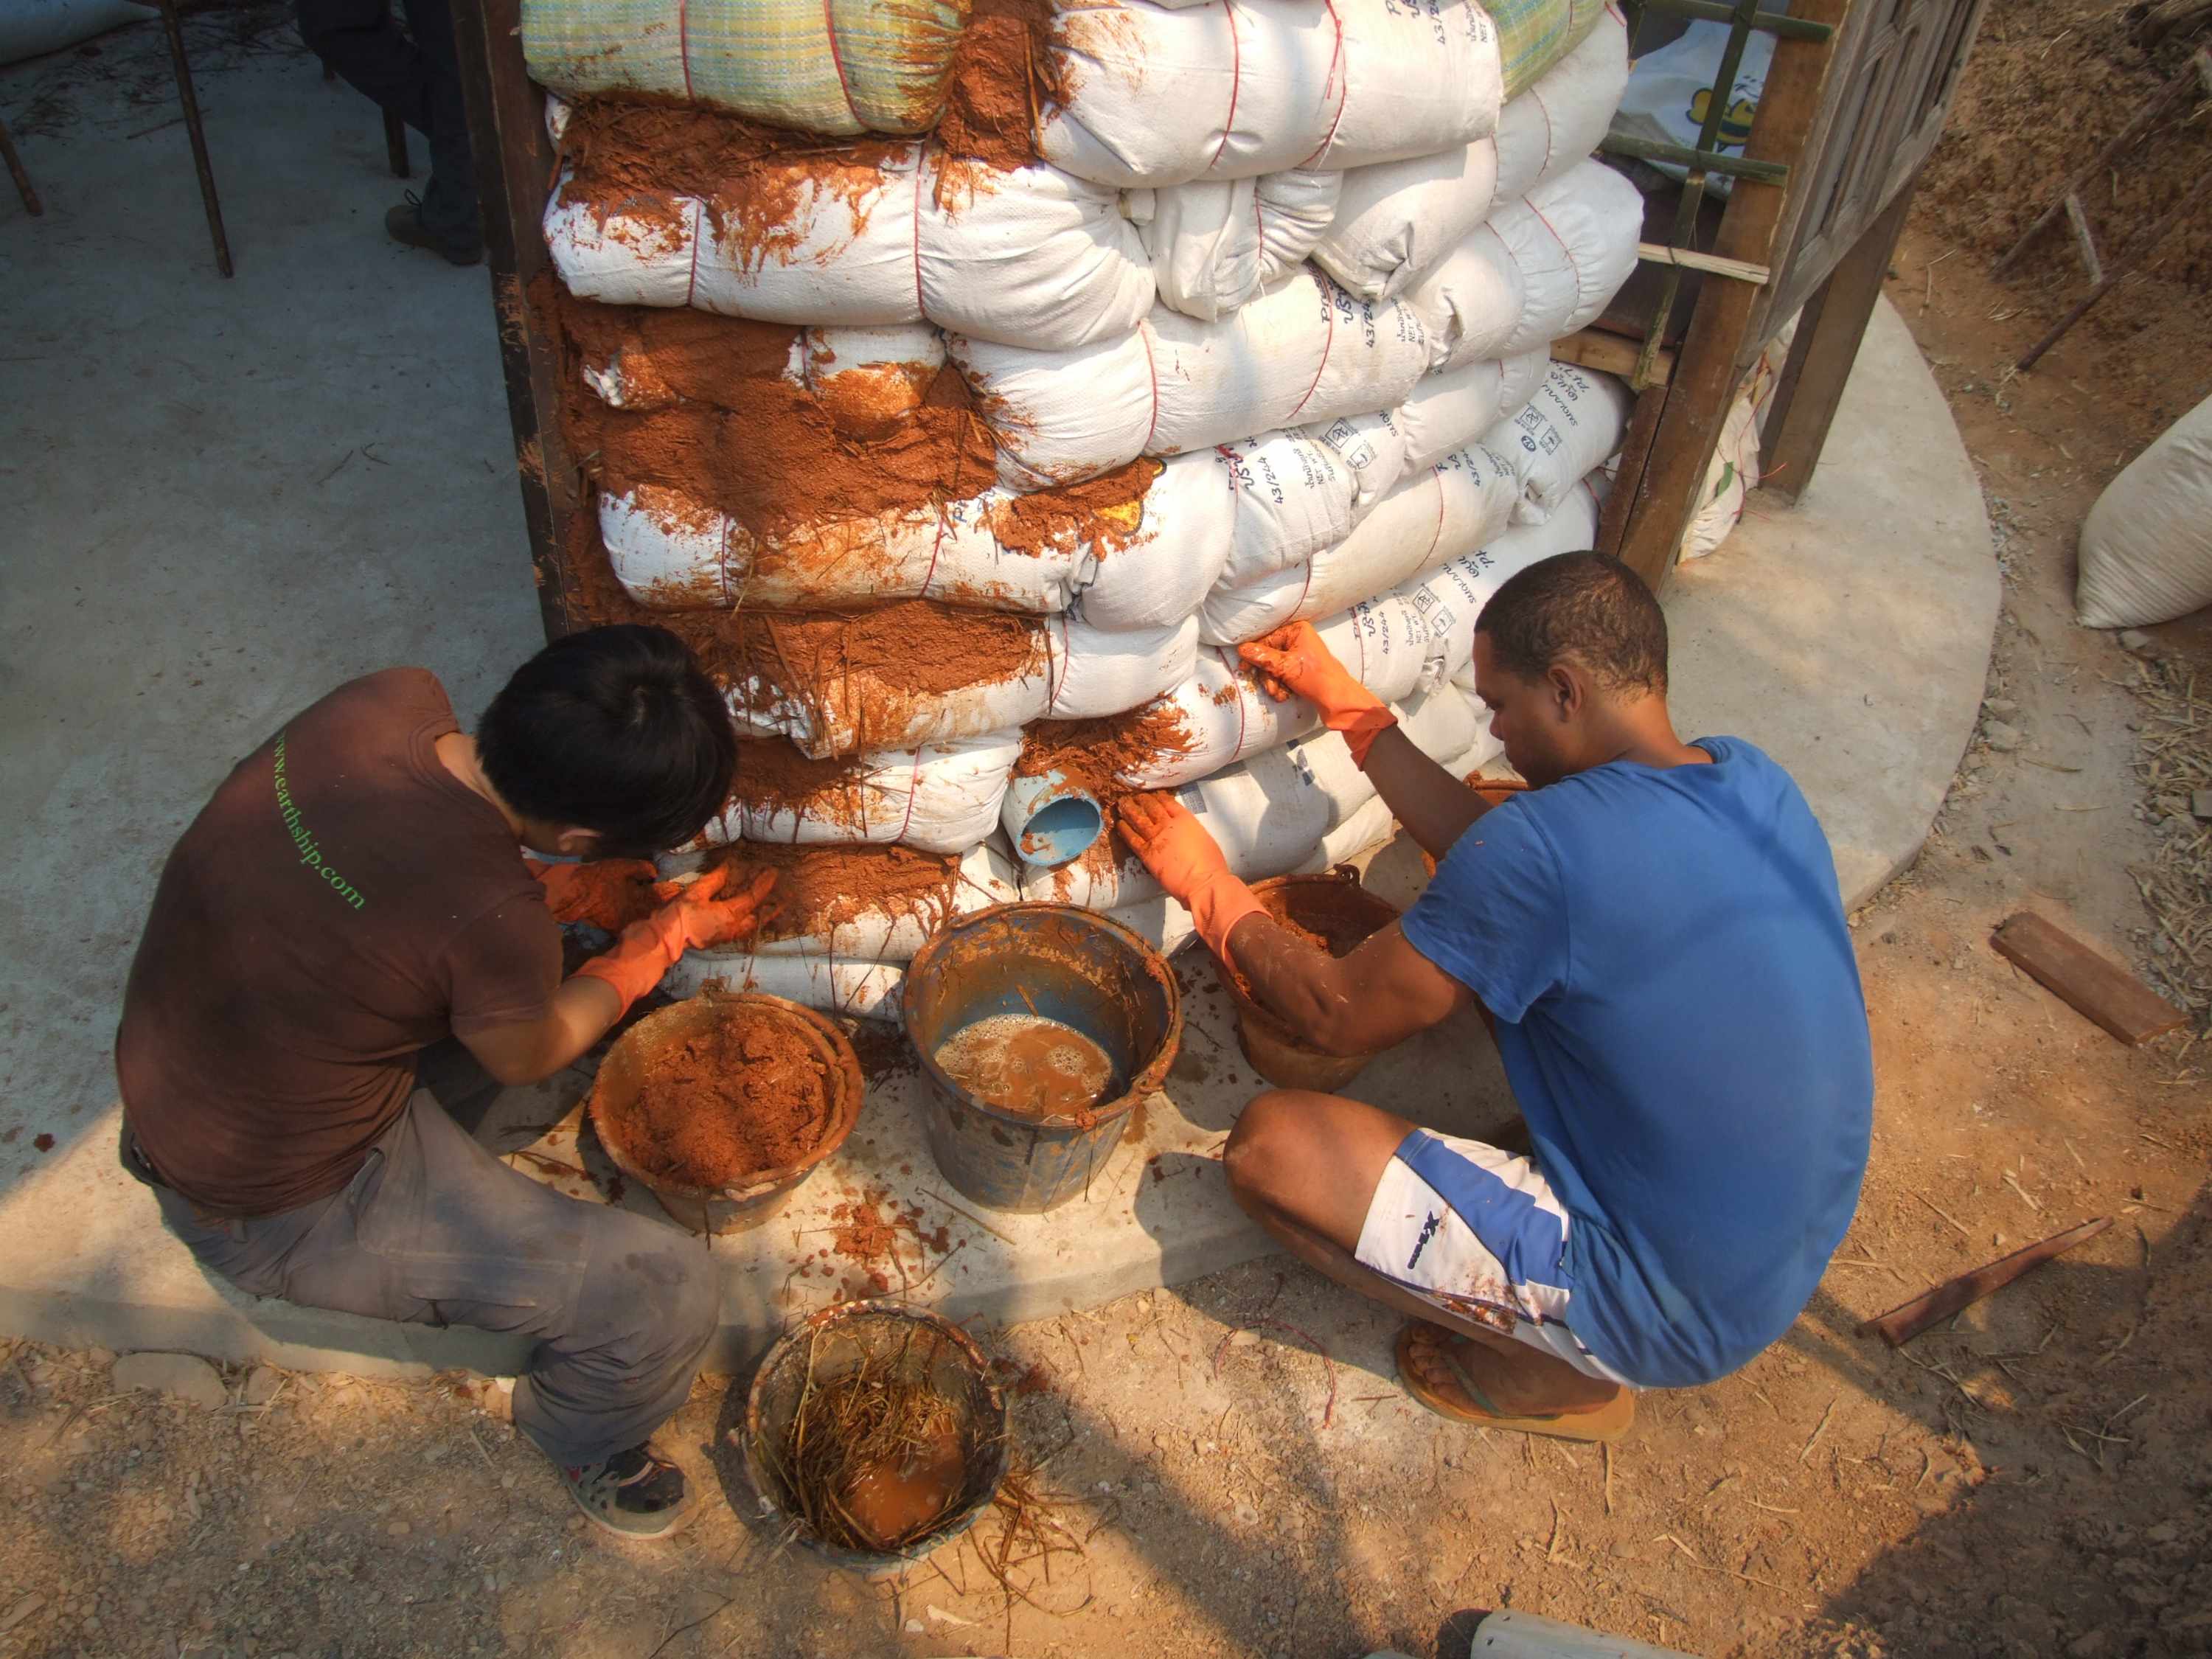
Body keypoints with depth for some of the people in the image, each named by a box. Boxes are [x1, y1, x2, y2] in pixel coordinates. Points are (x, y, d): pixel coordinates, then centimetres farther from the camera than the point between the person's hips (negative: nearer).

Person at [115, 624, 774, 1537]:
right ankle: (584, 1440, 24)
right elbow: (527, 1057, -12)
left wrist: (571, 892, -1)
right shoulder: (492, 918, -37)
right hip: (283, 1218, -7)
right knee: (670, 1294, -8)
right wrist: (668, 937, -1)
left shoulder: (387, 699, -18)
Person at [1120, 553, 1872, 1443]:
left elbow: (1338, 1015, -12)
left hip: (1670, 1315, -8)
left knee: (1270, 1143, -12)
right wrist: (1341, 697, 14)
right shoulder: (1753, 781, -2)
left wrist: (1208, 885, 3)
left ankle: (1556, 1371, 6)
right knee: (1489, 960, 17)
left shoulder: (1545, 847, -27)